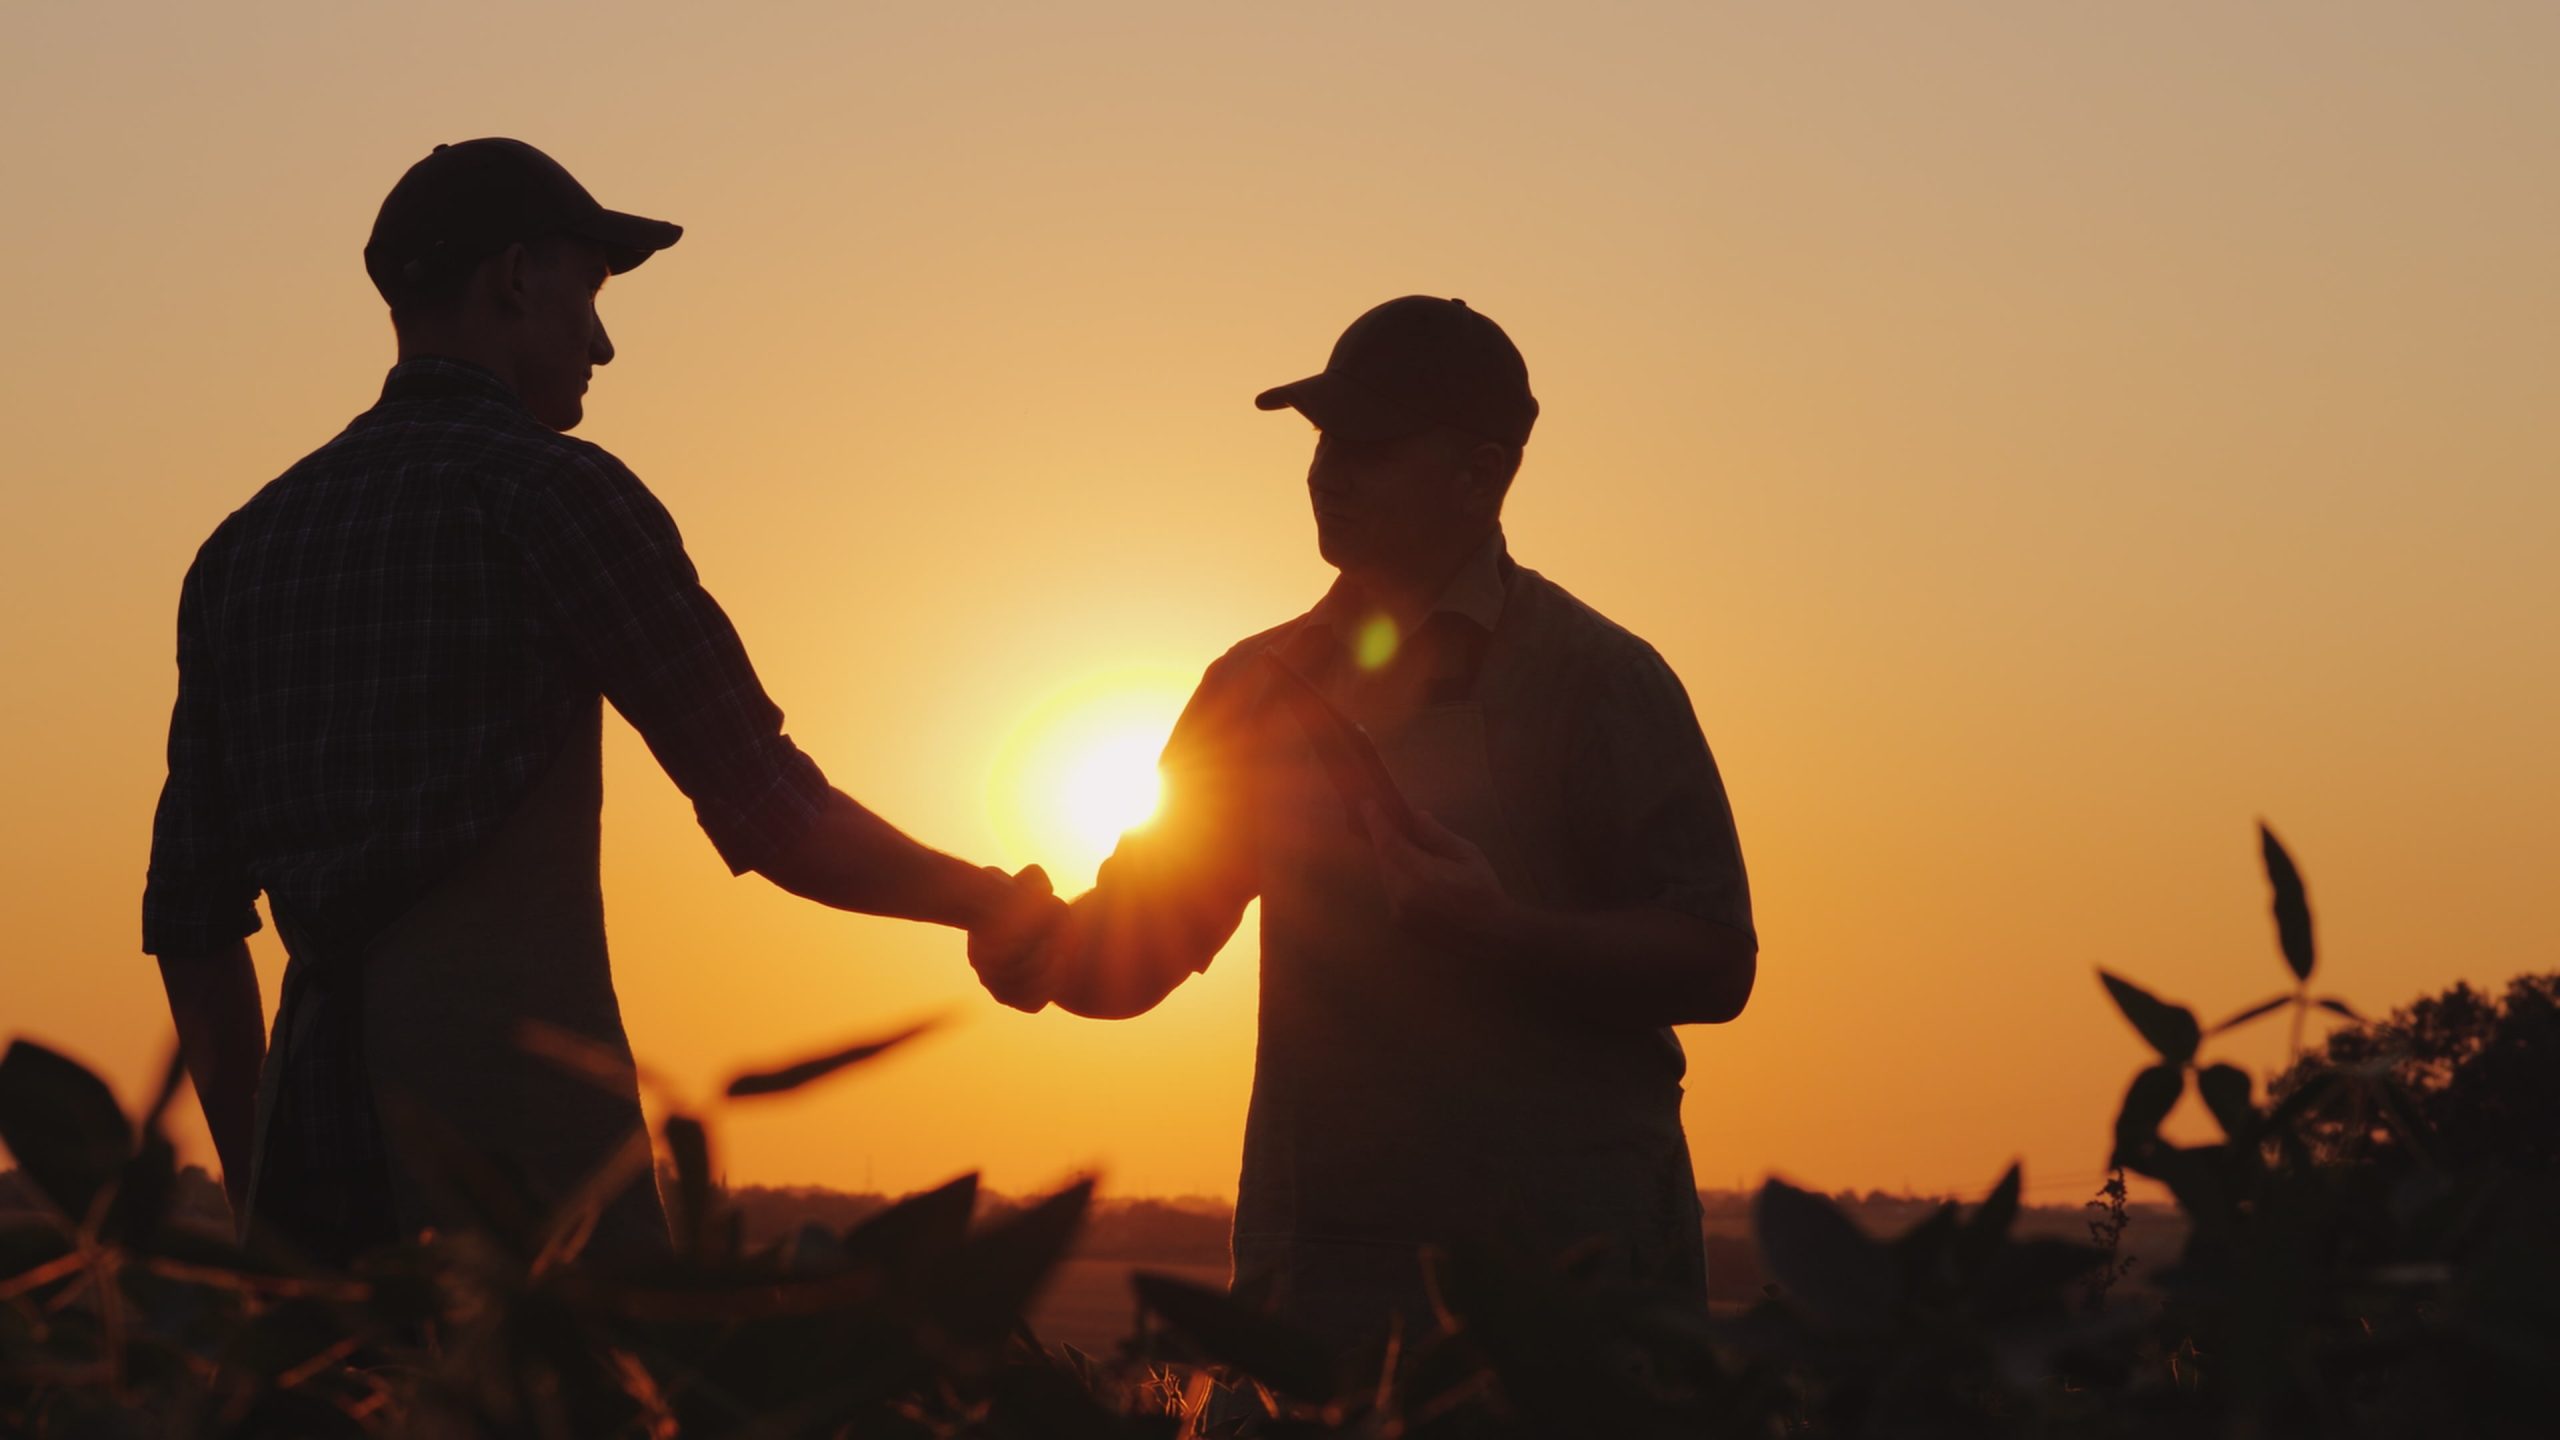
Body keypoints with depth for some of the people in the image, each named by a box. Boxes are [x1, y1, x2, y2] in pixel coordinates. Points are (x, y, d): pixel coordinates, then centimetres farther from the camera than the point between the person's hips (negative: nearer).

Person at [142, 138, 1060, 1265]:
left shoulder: (241, 547, 18)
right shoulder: (551, 491, -2)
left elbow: (191, 918, 18)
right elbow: (776, 822, -3)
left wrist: (257, 1192, 24)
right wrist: (998, 904, 13)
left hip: (313, 1127, 7)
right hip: (513, 1118, -7)